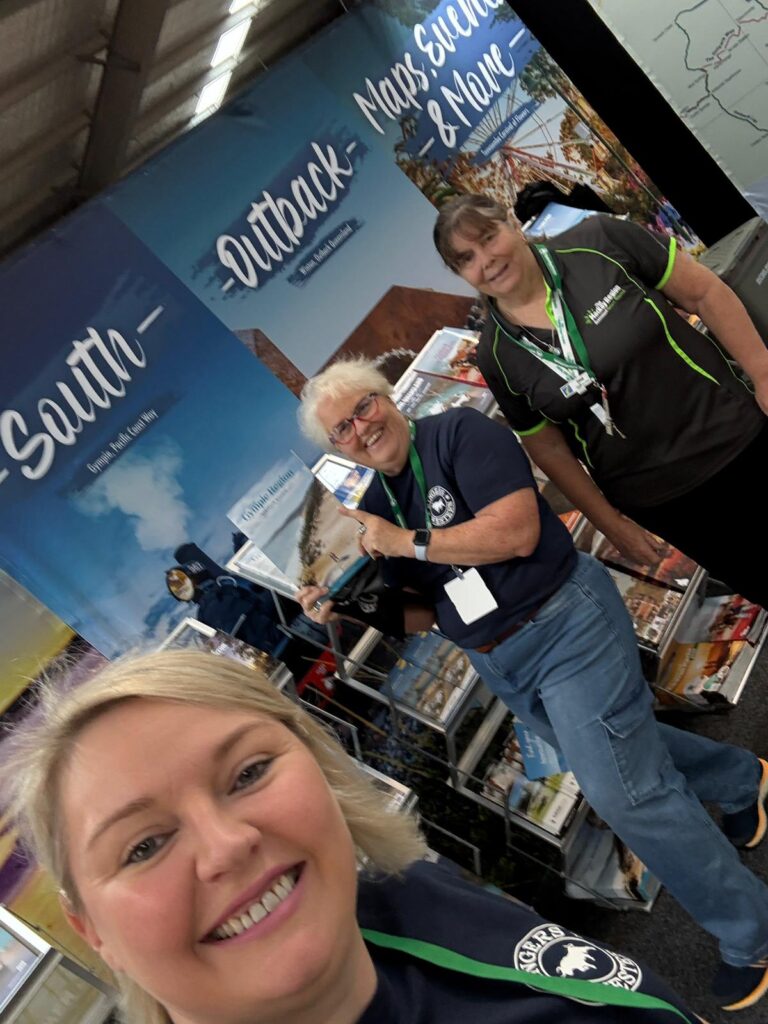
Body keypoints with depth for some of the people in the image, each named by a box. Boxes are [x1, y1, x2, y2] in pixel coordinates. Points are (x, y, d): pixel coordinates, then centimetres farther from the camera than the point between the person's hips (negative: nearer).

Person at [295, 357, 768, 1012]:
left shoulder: (458, 433, -15)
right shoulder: (375, 507, 5)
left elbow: (516, 531, -27)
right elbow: (422, 613, 7)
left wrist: (408, 543, -23)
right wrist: (346, 610, -8)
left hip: (567, 624, -8)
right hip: (502, 668, 8)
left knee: (623, 791, -7)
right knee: (621, 751, 24)